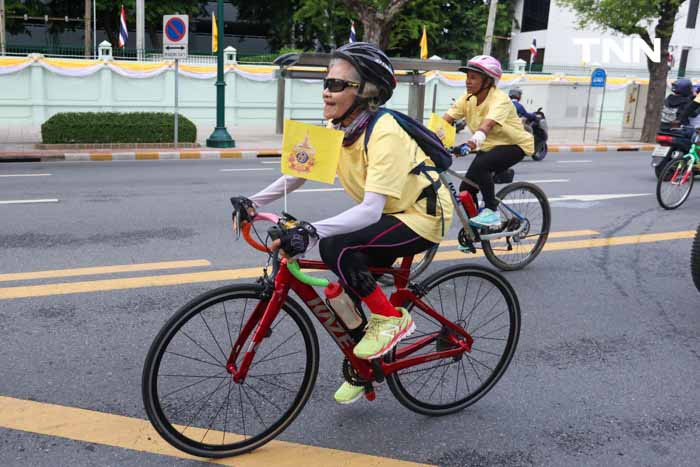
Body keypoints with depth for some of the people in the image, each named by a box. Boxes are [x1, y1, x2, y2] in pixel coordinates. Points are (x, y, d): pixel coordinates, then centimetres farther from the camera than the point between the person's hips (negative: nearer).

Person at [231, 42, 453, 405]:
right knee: (347, 287, 2)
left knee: (336, 248, -27)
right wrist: (253, 202, -14)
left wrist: (310, 231, -49)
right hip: (389, 213, 8)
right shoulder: (337, 128, -5)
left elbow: (370, 210, -39)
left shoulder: (384, 133, -30)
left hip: (422, 215, -8)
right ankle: (361, 365, 25)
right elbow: (298, 174, -2)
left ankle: (392, 318, -7)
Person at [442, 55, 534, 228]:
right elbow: (445, 120, -16)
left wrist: (474, 142, -62)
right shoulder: (468, 99, -6)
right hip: (489, 146, 7)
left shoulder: (500, 99, -25)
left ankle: (492, 212, -19)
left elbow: (487, 124, -44)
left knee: (480, 165, -33)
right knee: (466, 189, -4)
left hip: (514, 145, -7)